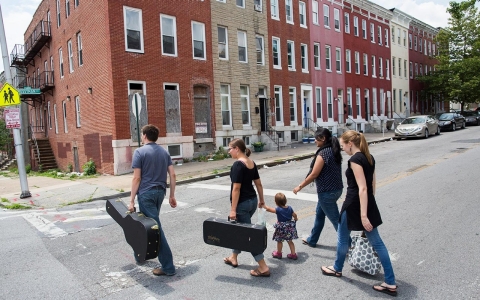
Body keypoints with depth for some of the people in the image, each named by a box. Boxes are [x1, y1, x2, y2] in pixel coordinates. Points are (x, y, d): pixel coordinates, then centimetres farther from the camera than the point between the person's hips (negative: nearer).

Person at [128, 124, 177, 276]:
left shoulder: (140, 152, -8)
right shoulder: (164, 152, 9)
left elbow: (137, 178, -12)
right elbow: (172, 175, 4)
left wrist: (132, 200, -7)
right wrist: (172, 196, 10)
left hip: (146, 193, -7)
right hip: (160, 192, 7)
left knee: (155, 227, -4)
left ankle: (168, 266, -2)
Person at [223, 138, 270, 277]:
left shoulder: (238, 164, -18)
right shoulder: (252, 163, 7)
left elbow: (236, 188, -21)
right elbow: (258, 183, 12)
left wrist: (233, 209, -19)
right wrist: (261, 200, 22)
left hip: (242, 203, -9)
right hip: (252, 201, 9)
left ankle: (263, 267, 1)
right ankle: (233, 258, 37)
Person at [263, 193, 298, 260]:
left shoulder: (278, 210, -22)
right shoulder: (289, 208, -6)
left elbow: (269, 209, -19)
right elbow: (295, 215, 5)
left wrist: (263, 205, -4)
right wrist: (295, 219, 28)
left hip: (281, 228, -5)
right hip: (289, 227, 5)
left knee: (279, 241, 15)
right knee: (290, 241, 18)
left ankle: (278, 253, 32)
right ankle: (293, 254, 22)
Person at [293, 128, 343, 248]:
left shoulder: (323, 153, -19)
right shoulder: (333, 151, 7)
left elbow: (314, 174, -18)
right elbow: (330, 171, 8)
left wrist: (300, 186, -9)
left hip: (327, 192, -10)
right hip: (336, 188, 10)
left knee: (335, 219, 2)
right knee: (319, 214, 22)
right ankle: (312, 240, 37)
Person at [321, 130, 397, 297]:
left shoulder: (355, 160, -19)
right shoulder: (369, 158, 9)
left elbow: (362, 188, -24)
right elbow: (372, 184, 15)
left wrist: (363, 215, -25)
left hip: (354, 205, -8)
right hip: (369, 204, 8)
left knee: (343, 238, 15)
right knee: (376, 242, 11)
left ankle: (337, 269, 36)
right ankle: (390, 283, 15)